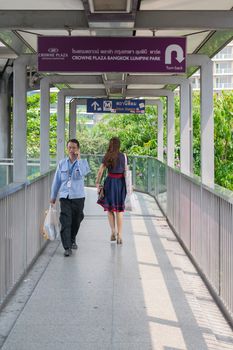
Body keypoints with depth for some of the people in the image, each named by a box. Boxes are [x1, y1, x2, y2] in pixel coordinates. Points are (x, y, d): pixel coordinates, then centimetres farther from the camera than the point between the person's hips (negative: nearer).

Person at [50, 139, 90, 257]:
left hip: (78, 197, 0)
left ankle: (72, 240, 39)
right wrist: (53, 196, 14)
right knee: (65, 222, -10)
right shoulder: (62, 163, 5)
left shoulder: (83, 162, 0)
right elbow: (56, 180, 11)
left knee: (76, 221, 14)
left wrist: (78, 159, -17)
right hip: (65, 197, 0)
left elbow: (83, 173, -23)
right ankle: (67, 248, -10)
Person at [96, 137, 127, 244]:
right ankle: (119, 234, -1)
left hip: (110, 181, 0)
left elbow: (100, 171, -4)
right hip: (120, 182, 0)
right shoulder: (123, 156, -1)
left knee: (110, 208, 15)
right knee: (119, 209, 5)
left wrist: (97, 183, 4)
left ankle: (113, 231, 6)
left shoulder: (107, 156, -1)